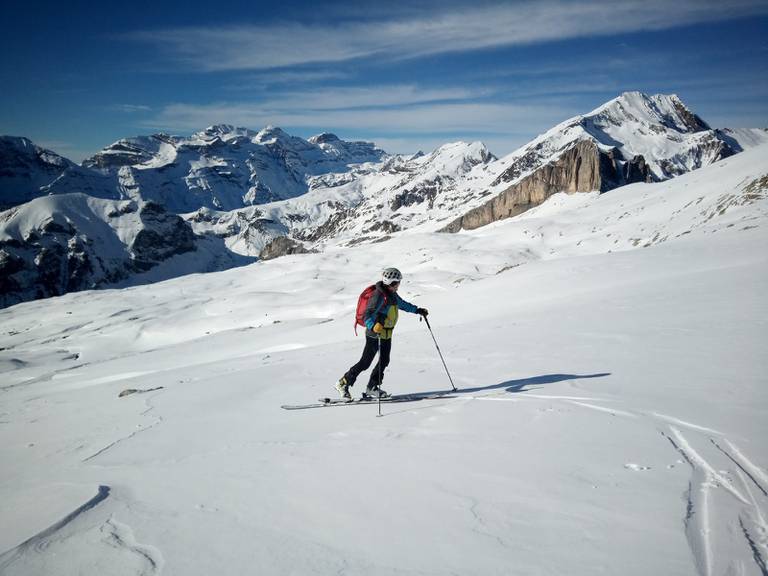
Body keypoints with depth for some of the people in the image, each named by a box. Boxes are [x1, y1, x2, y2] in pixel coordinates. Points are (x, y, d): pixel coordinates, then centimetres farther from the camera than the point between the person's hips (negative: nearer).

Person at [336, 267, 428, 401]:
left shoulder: (392, 295, 8)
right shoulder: (379, 296, -21)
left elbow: (403, 304, 29)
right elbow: (367, 316, -29)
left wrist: (418, 310, 31)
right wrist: (374, 326, -48)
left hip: (386, 335, 9)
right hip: (375, 335, -9)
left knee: (384, 361, 6)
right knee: (365, 363, -5)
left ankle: (371, 389, 15)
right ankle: (343, 383, 8)